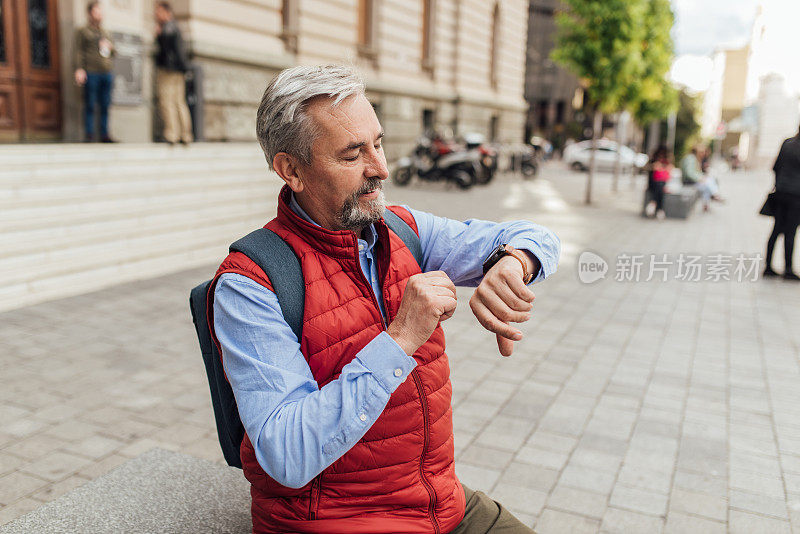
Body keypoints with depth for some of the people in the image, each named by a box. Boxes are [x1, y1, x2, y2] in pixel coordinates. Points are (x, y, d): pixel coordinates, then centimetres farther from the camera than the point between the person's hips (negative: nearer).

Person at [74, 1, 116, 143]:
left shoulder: (106, 34, 22)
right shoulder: (83, 32, 7)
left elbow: (114, 54, 26)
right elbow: (78, 52, -1)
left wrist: (110, 47, 3)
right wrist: (79, 69, -14)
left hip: (107, 74, 5)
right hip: (91, 74, -5)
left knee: (105, 106, 5)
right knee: (90, 105, -4)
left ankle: (104, 135, 11)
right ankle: (89, 135, 0)